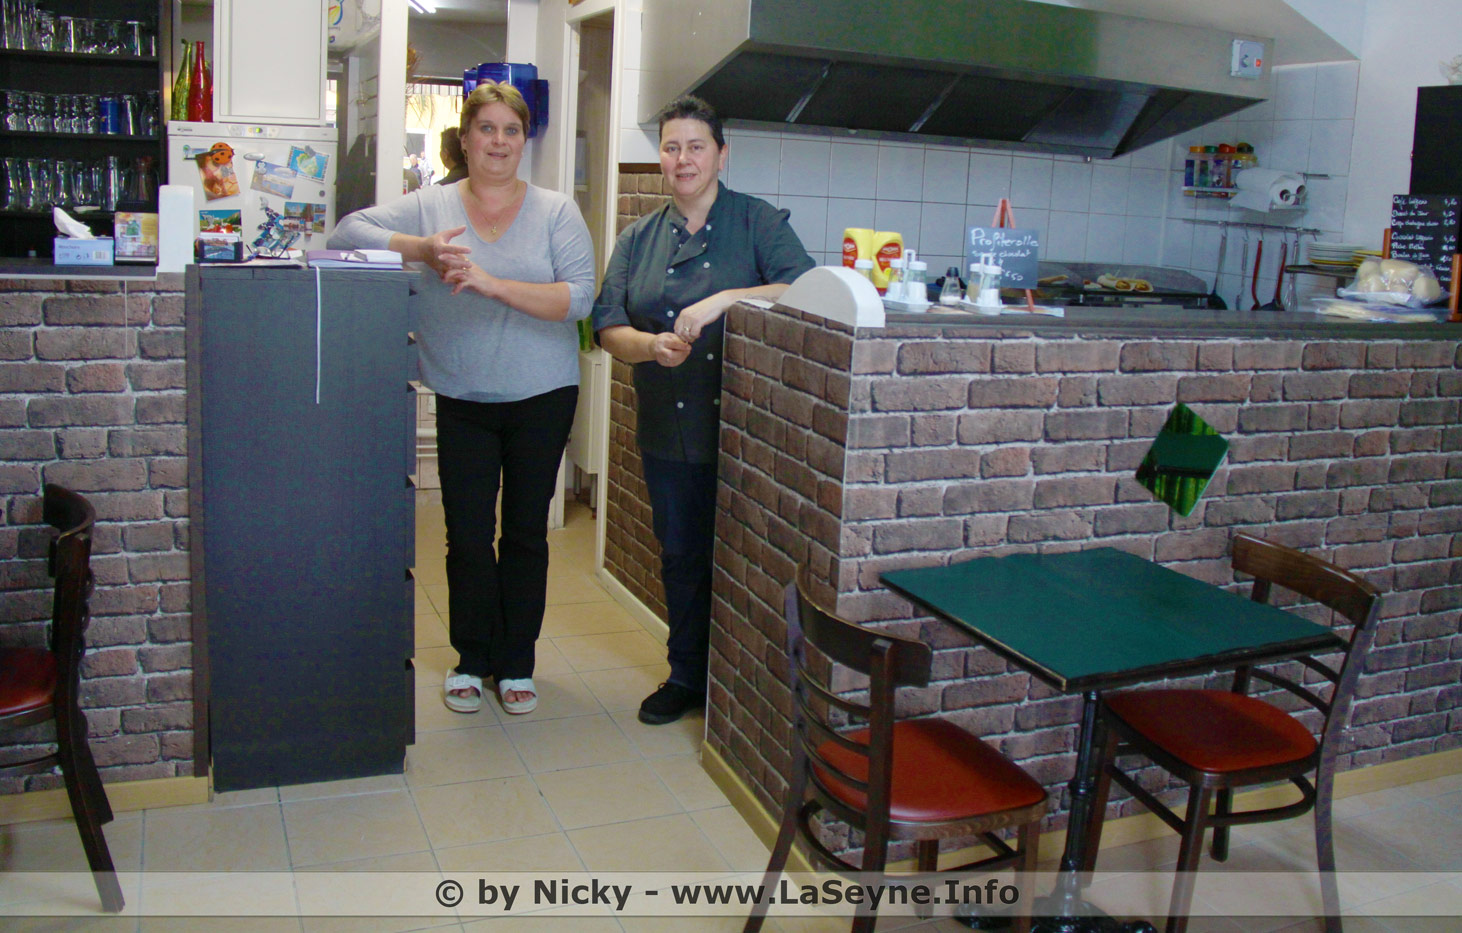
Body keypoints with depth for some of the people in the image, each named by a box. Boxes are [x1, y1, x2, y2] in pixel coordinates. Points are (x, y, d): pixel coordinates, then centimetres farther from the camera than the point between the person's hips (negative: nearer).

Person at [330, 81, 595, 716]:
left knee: (526, 532, 9)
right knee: (467, 536, 4)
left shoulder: (556, 213, -2)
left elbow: (579, 296, -14)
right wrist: (423, 249, -21)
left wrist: (493, 284, -25)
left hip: (541, 398, 0)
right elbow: (349, 231, -6)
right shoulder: (432, 208, 2)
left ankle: (516, 663, 24)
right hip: (461, 402, 1)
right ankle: (472, 659, 23)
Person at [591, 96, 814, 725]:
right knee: (681, 556, 13)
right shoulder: (639, 239, 10)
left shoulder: (757, 222, -2)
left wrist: (724, 299, -27)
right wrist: (651, 345, -18)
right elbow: (607, 324, 3)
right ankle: (688, 675, 29)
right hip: (668, 431, 4)